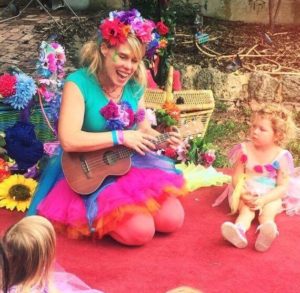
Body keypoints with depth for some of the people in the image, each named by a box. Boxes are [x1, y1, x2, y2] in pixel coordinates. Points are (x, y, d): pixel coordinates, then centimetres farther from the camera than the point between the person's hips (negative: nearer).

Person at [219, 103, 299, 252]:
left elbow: (283, 186, -11)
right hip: (247, 194, 1)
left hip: (271, 197, 0)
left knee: (268, 212, -30)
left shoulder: (281, 156, -9)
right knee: (246, 209, -29)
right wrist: (243, 194, -24)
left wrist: (263, 199, -26)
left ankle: (267, 231, -62)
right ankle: (240, 230, -61)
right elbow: (237, 177, -3)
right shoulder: (245, 150, -5)